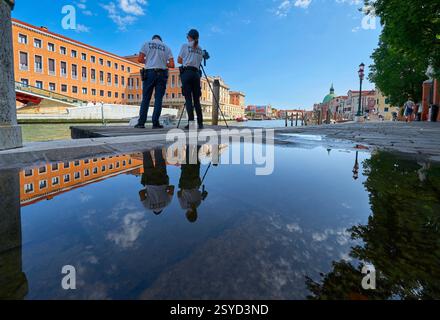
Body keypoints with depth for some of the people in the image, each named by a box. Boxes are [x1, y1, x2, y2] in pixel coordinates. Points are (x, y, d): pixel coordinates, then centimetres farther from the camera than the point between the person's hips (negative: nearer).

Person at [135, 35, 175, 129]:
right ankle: (155, 123, -3)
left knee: (146, 98, 3)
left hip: (149, 72, 0)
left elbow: (140, 59, 3)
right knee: (158, 99, 1)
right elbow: (172, 65, 4)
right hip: (162, 73, 0)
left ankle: (141, 122, 0)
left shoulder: (147, 44, 11)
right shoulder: (166, 47, 12)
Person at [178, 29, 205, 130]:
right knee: (196, 100, 4)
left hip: (186, 73, -4)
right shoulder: (200, 49, 17)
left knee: (188, 99, -7)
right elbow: (199, 62, 15)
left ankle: (191, 122, -15)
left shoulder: (185, 46, 6)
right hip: (196, 74, 4)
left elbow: (179, 60, 12)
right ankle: (200, 123, 0)